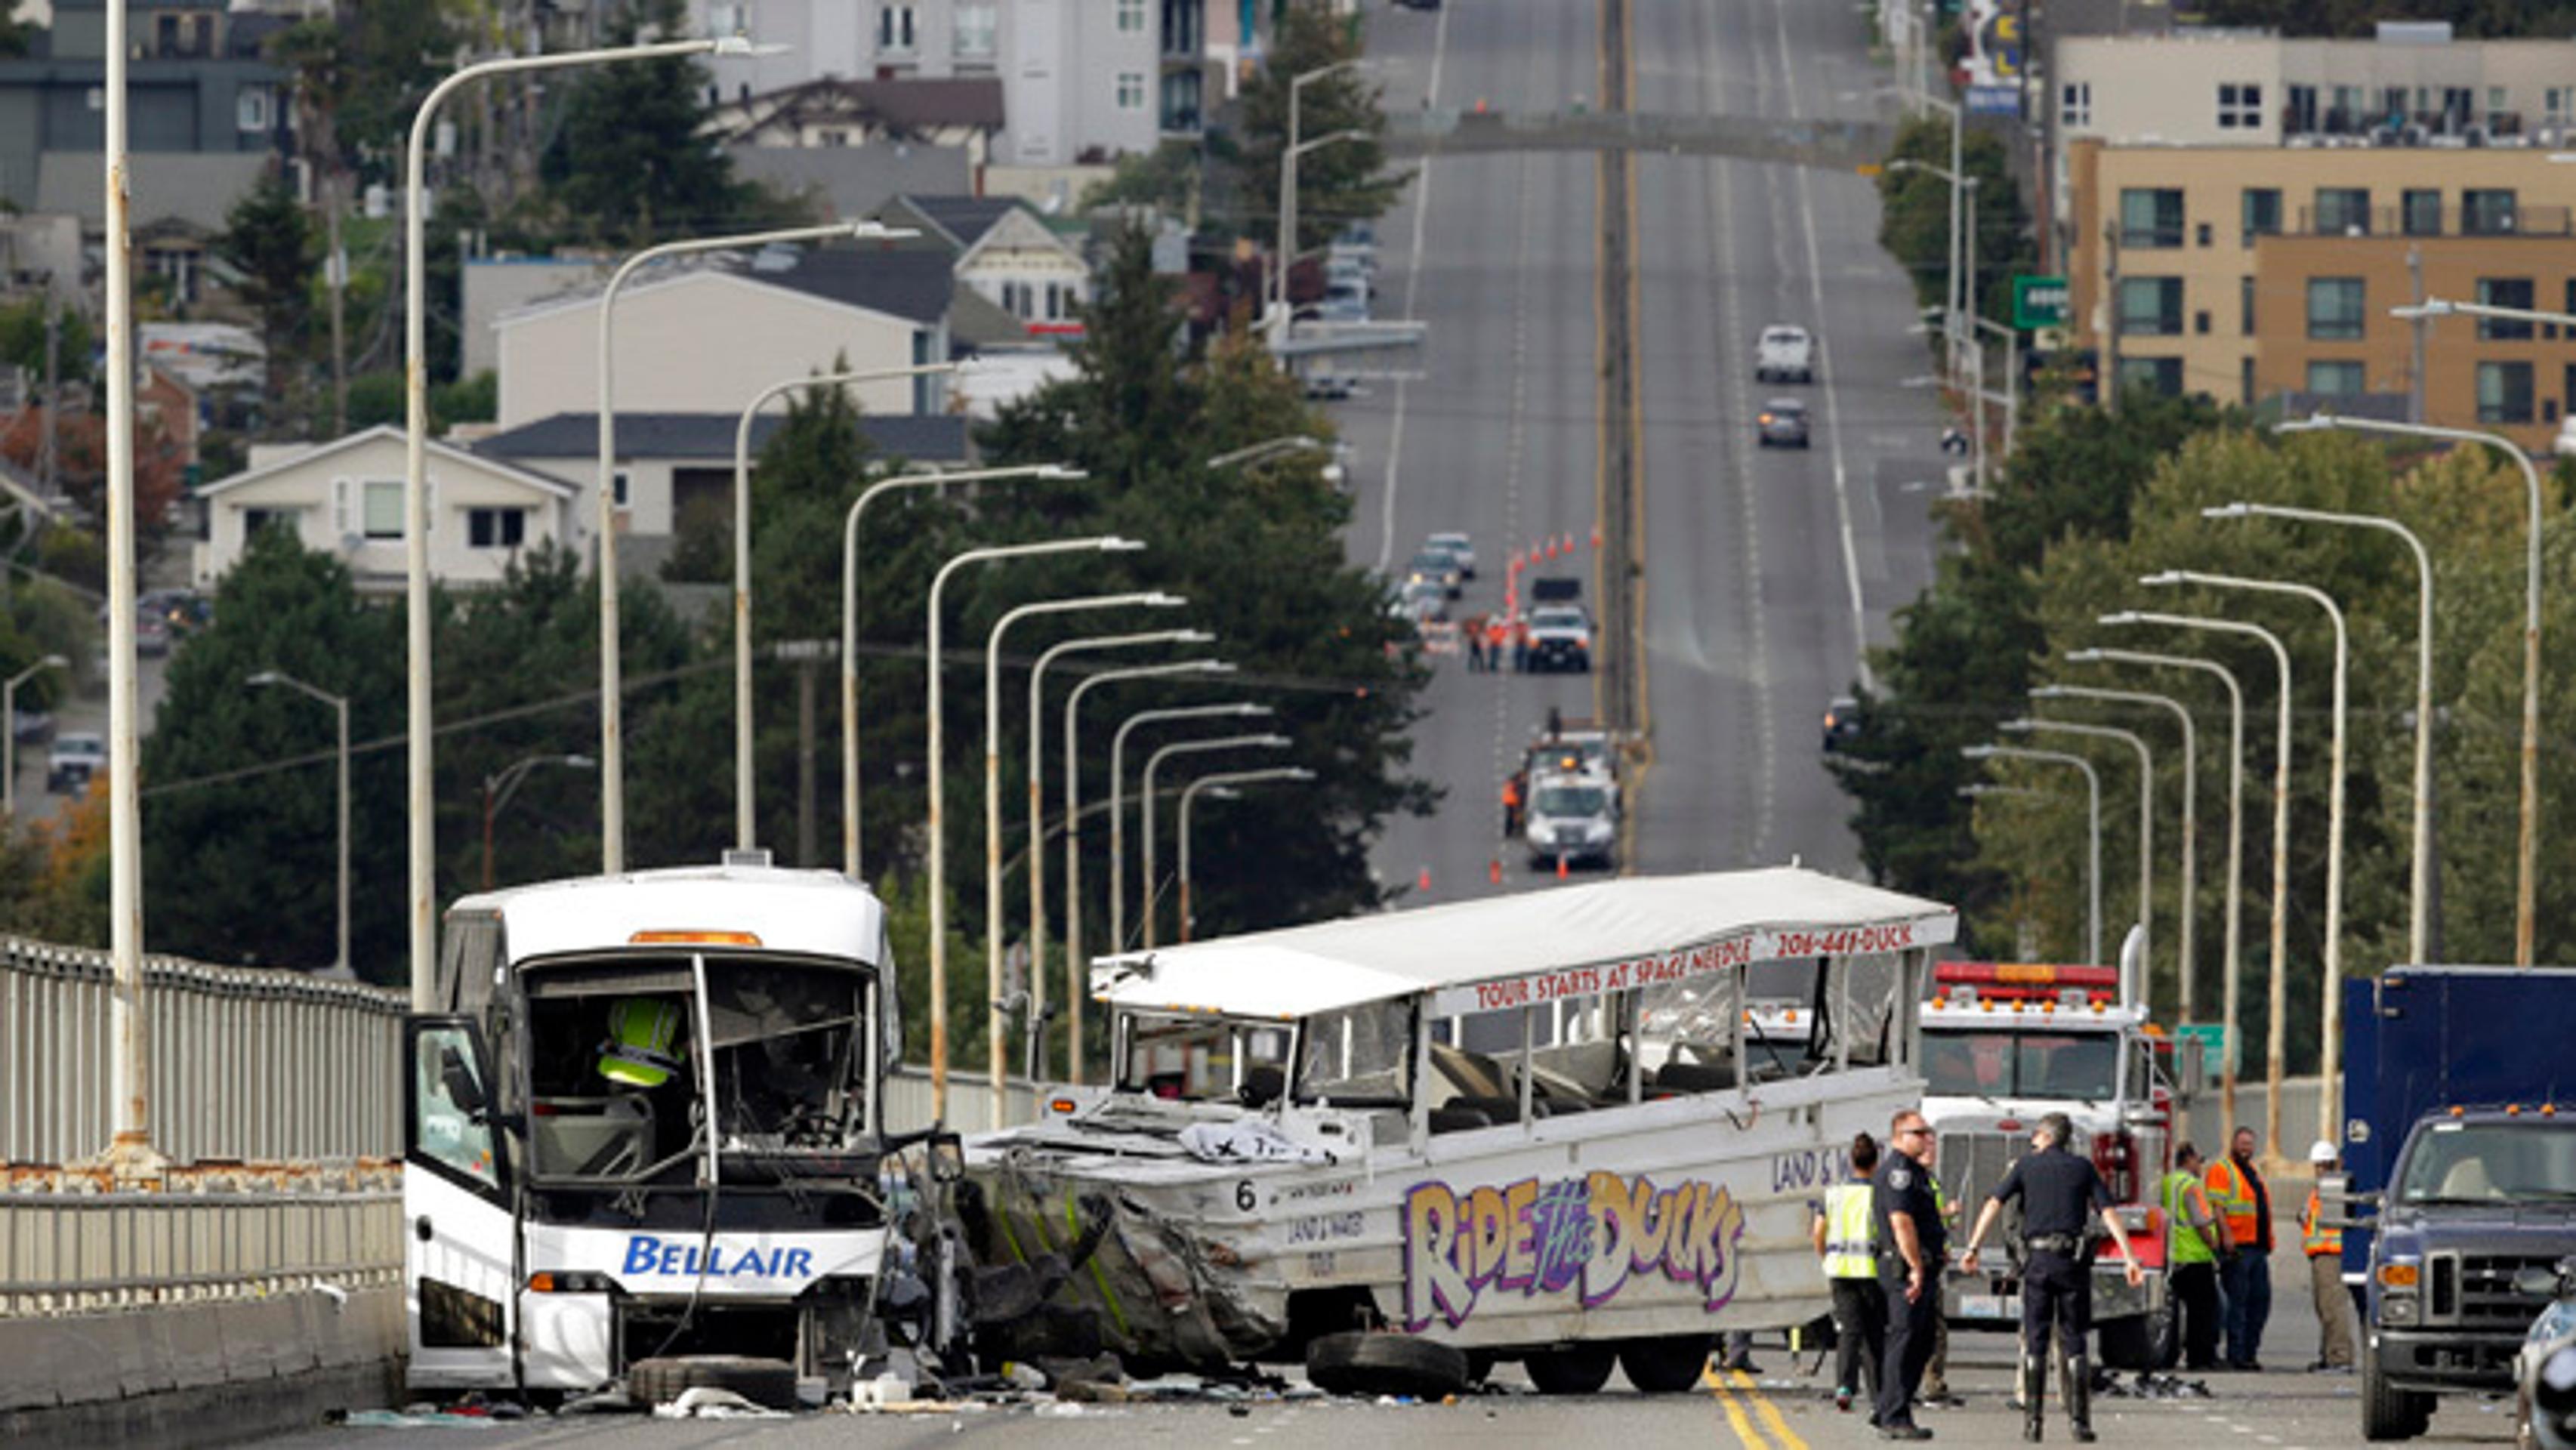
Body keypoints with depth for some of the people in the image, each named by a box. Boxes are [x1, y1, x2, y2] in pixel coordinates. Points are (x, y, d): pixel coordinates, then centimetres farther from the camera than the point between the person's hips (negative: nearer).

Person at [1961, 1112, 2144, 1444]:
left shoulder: (2026, 1165, 7)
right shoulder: (2083, 1168, 9)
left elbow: (1994, 1204, -3)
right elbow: (2109, 1214, 0)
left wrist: (1973, 1248, -4)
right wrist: (2129, 1259, -3)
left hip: (2036, 1258, -1)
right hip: (2073, 1258, 1)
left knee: (2035, 1342, 4)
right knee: (2073, 1342, 4)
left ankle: (2032, 1419, 0)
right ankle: (2079, 1419, -1)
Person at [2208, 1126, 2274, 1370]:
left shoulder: (2252, 1172, 23)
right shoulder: (2222, 1170, -3)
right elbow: (2217, 1206, -13)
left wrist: (2268, 1241, 23)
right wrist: (2226, 1236, -23)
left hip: (2258, 1248, 8)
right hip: (2237, 1248, -8)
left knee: (2261, 1300, 6)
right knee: (2237, 1301, -7)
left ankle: (2249, 1351, 12)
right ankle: (2236, 1356, -5)